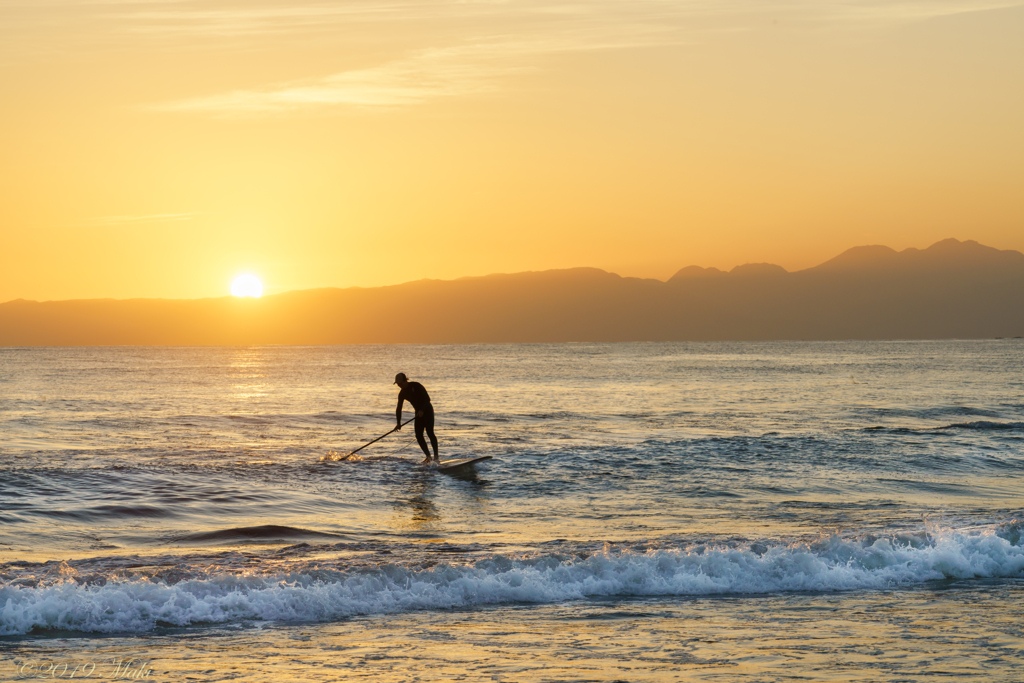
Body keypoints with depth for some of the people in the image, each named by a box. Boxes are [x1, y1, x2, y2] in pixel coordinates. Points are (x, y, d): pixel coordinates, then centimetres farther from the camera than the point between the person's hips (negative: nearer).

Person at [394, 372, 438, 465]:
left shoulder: (416, 386, -15)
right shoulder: (402, 394, 4)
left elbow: (427, 398, -17)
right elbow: (399, 409, 5)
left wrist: (422, 410, -29)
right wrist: (398, 423, -3)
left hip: (427, 409, -7)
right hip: (419, 412, 7)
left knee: (430, 432, -17)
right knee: (419, 435, -2)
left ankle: (436, 456, -18)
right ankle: (428, 456, 8)